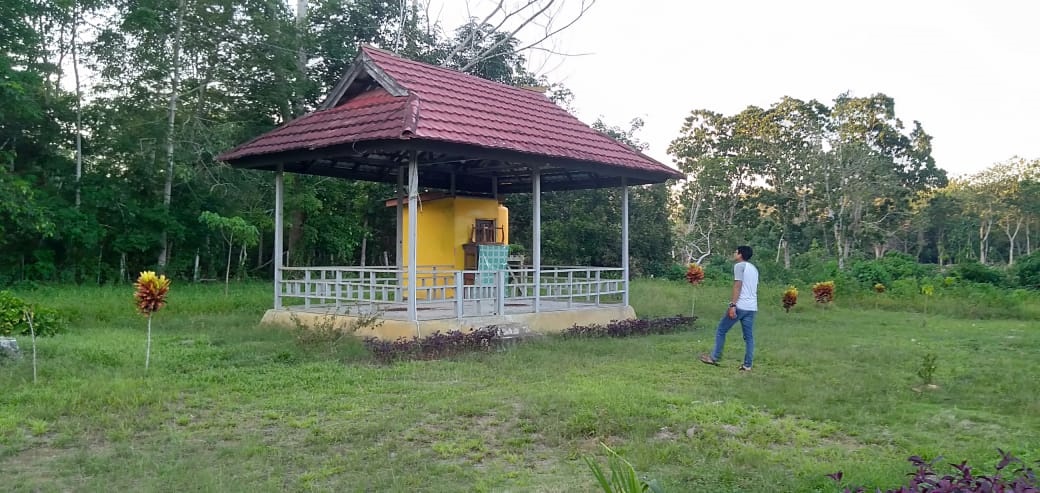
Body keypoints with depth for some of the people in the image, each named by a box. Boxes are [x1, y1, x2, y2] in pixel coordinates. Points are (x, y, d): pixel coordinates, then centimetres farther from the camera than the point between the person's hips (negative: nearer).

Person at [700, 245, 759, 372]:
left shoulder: (739, 266, -6)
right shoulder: (754, 268, 20)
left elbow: (737, 286, -15)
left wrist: (732, 305, -19)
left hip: (740, 306, -8)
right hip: (752, 307, 8)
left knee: (721, 331, 4)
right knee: (749, 336, 6)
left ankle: (715, 358, 7)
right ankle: (747, 365, 4)